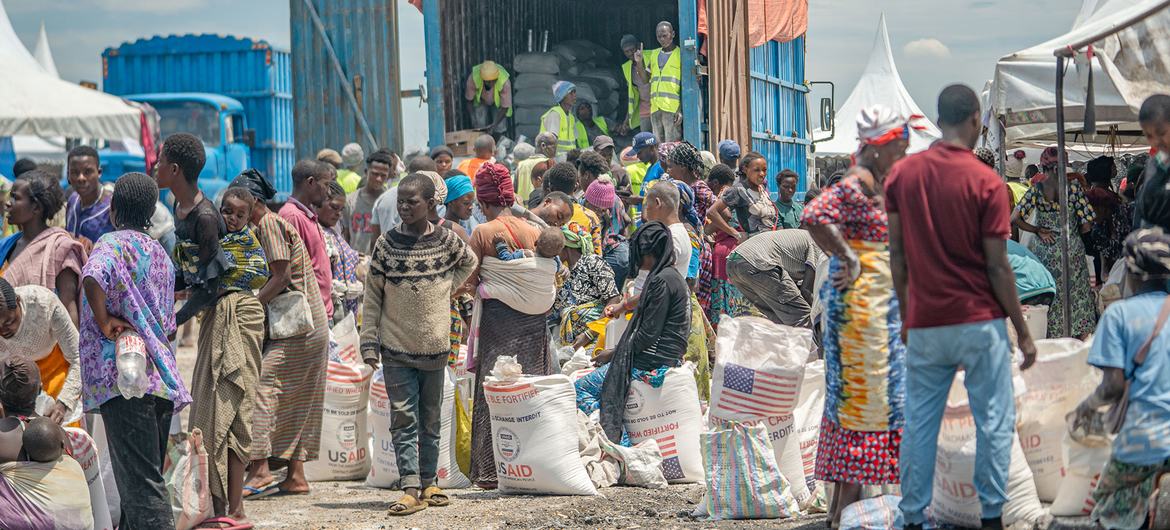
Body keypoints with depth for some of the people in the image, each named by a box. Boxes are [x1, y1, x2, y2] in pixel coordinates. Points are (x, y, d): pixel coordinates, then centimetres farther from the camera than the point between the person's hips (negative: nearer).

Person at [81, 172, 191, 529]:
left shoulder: (112, 244, -7)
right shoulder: (160, 254, 17)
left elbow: (93, 277, -28)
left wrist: (104, 324, -17)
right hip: (159, 377, 8)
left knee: (138, 480, -10)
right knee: (147, 476, 15)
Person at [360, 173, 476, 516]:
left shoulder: (446, 240, -1)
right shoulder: (387, 244, -3)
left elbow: (469, 262, 21)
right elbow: (372, 297, 0)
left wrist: (445, 289, 8)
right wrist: (369, 342, -4)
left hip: (435, 346, 2)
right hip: (396, 347, -1)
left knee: (430, 420, 10)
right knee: (404, 419, -6)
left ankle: (428, 482, 19)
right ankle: (411, 488, -9)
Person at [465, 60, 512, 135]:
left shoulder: (505, 83, -37)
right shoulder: (474, 78, -35)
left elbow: (505, 106, -25)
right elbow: (469, 99, -17)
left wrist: (494, 125, -32)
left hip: (498, 102, -1)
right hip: (481, 101, 1)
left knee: (500, 130, -12)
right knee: (480, 128, -14)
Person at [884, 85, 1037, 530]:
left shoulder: (901, 175, 1)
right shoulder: (985, 182, -10)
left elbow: (897, 254, 4)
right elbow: (998, 267, -9)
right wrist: (1023, 331, -1)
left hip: (923, 324, 4)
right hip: (979, 322, -3)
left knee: (919, 423, 10)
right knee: (994, 422, 6)